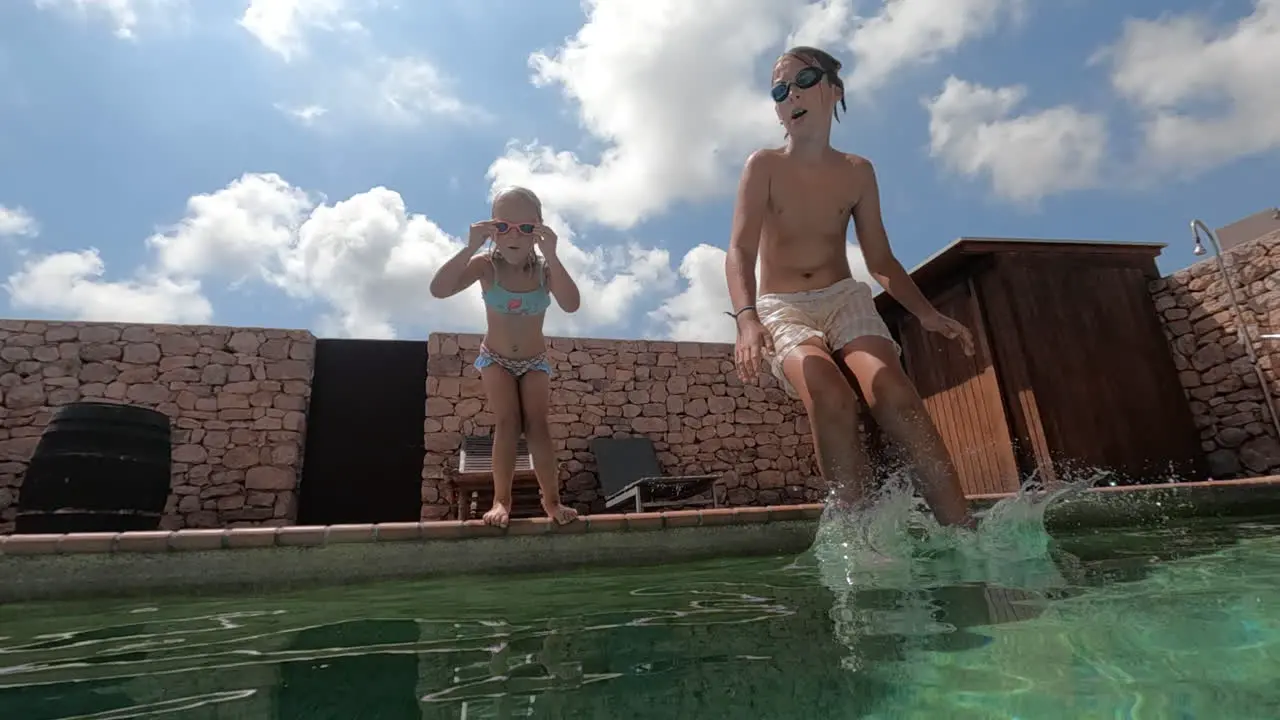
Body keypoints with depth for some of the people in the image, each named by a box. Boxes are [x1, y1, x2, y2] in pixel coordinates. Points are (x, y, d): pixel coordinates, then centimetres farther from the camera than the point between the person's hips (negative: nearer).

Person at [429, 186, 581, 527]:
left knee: (537, 425, -10)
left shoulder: (545, 269, -18)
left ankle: (552, 500, -2)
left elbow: (571, 305, -37)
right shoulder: (486, 265, -18)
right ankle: (501, 499, -6)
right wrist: (470, 248, -40)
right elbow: (438, 289, -32)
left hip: (534, 361, 0)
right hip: (496, 358, 0)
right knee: (507, 422, -15)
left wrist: (551, 255, -44)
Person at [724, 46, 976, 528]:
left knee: (893, 391, -28)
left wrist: (926, 312, -4)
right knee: (829, 394, -34)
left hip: (845, 299, 2)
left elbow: (880, 260, 12)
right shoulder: (764, 166, 0)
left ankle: (965, 539, -29)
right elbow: (740, 252, -13)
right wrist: (747, 319, -33)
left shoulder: (858, 172, 10)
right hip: (782, 308, -2)